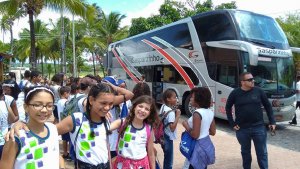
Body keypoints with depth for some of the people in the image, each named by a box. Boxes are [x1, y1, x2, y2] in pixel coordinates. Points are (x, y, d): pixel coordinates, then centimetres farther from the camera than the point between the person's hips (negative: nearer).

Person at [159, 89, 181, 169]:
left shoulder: (163, 107, 1)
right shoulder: (171, 112, -25)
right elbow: (172, 128, -28)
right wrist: (178, 115, -26)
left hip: (163, 136, 9)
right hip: (168, 138, -9)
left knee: (166, 157, 25)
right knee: (169, 160, 7)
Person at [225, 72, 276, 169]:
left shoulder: (258, 91, -3)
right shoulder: (235, 93, -5)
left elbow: (268, 106, 7)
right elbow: (228, 108, 6)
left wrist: (272, 122, 3)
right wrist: (232, 123, 1)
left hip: (258, 127, 0)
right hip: (242, 129, 0)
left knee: (262, 152, 8)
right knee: (245, 152, 17)